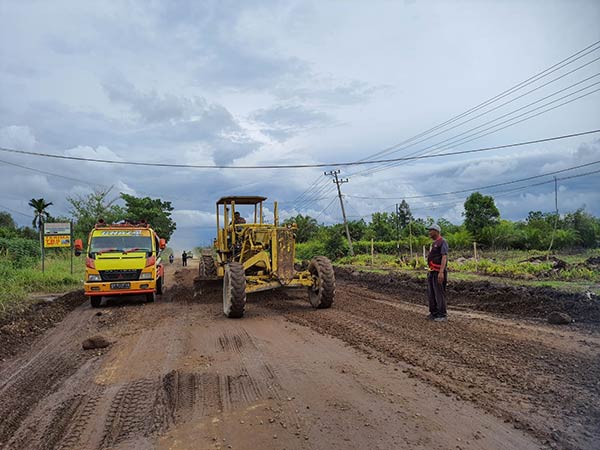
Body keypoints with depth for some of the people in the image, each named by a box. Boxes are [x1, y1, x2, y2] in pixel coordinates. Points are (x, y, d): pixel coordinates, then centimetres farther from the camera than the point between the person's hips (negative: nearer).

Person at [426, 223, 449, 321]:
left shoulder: (442, 242, -11)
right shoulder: (434, 243, 18)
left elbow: (444, 257, -20)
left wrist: (441, 272, -28)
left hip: (439, 272, -10)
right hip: (432, 272, 10)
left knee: (439, 294, -5)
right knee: (431, 293, 11)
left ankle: (442, 315, 2)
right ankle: (434, 313, 19)